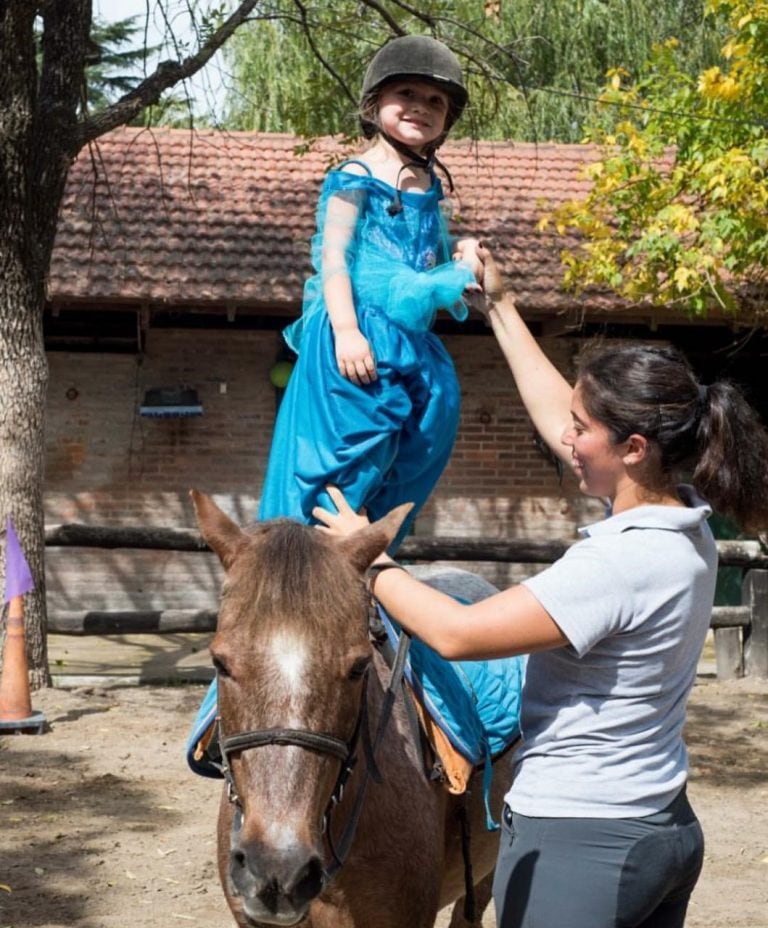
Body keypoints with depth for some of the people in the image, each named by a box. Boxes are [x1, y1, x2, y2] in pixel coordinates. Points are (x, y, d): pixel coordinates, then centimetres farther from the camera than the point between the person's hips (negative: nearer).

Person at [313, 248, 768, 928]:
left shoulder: (619, 563, -25)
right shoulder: (685, 527, 2)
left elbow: (457, 633, -23)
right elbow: (557, 419, 17)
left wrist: (368, 560, -8)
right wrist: (499, 306, 23)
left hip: (578, 844, -9)